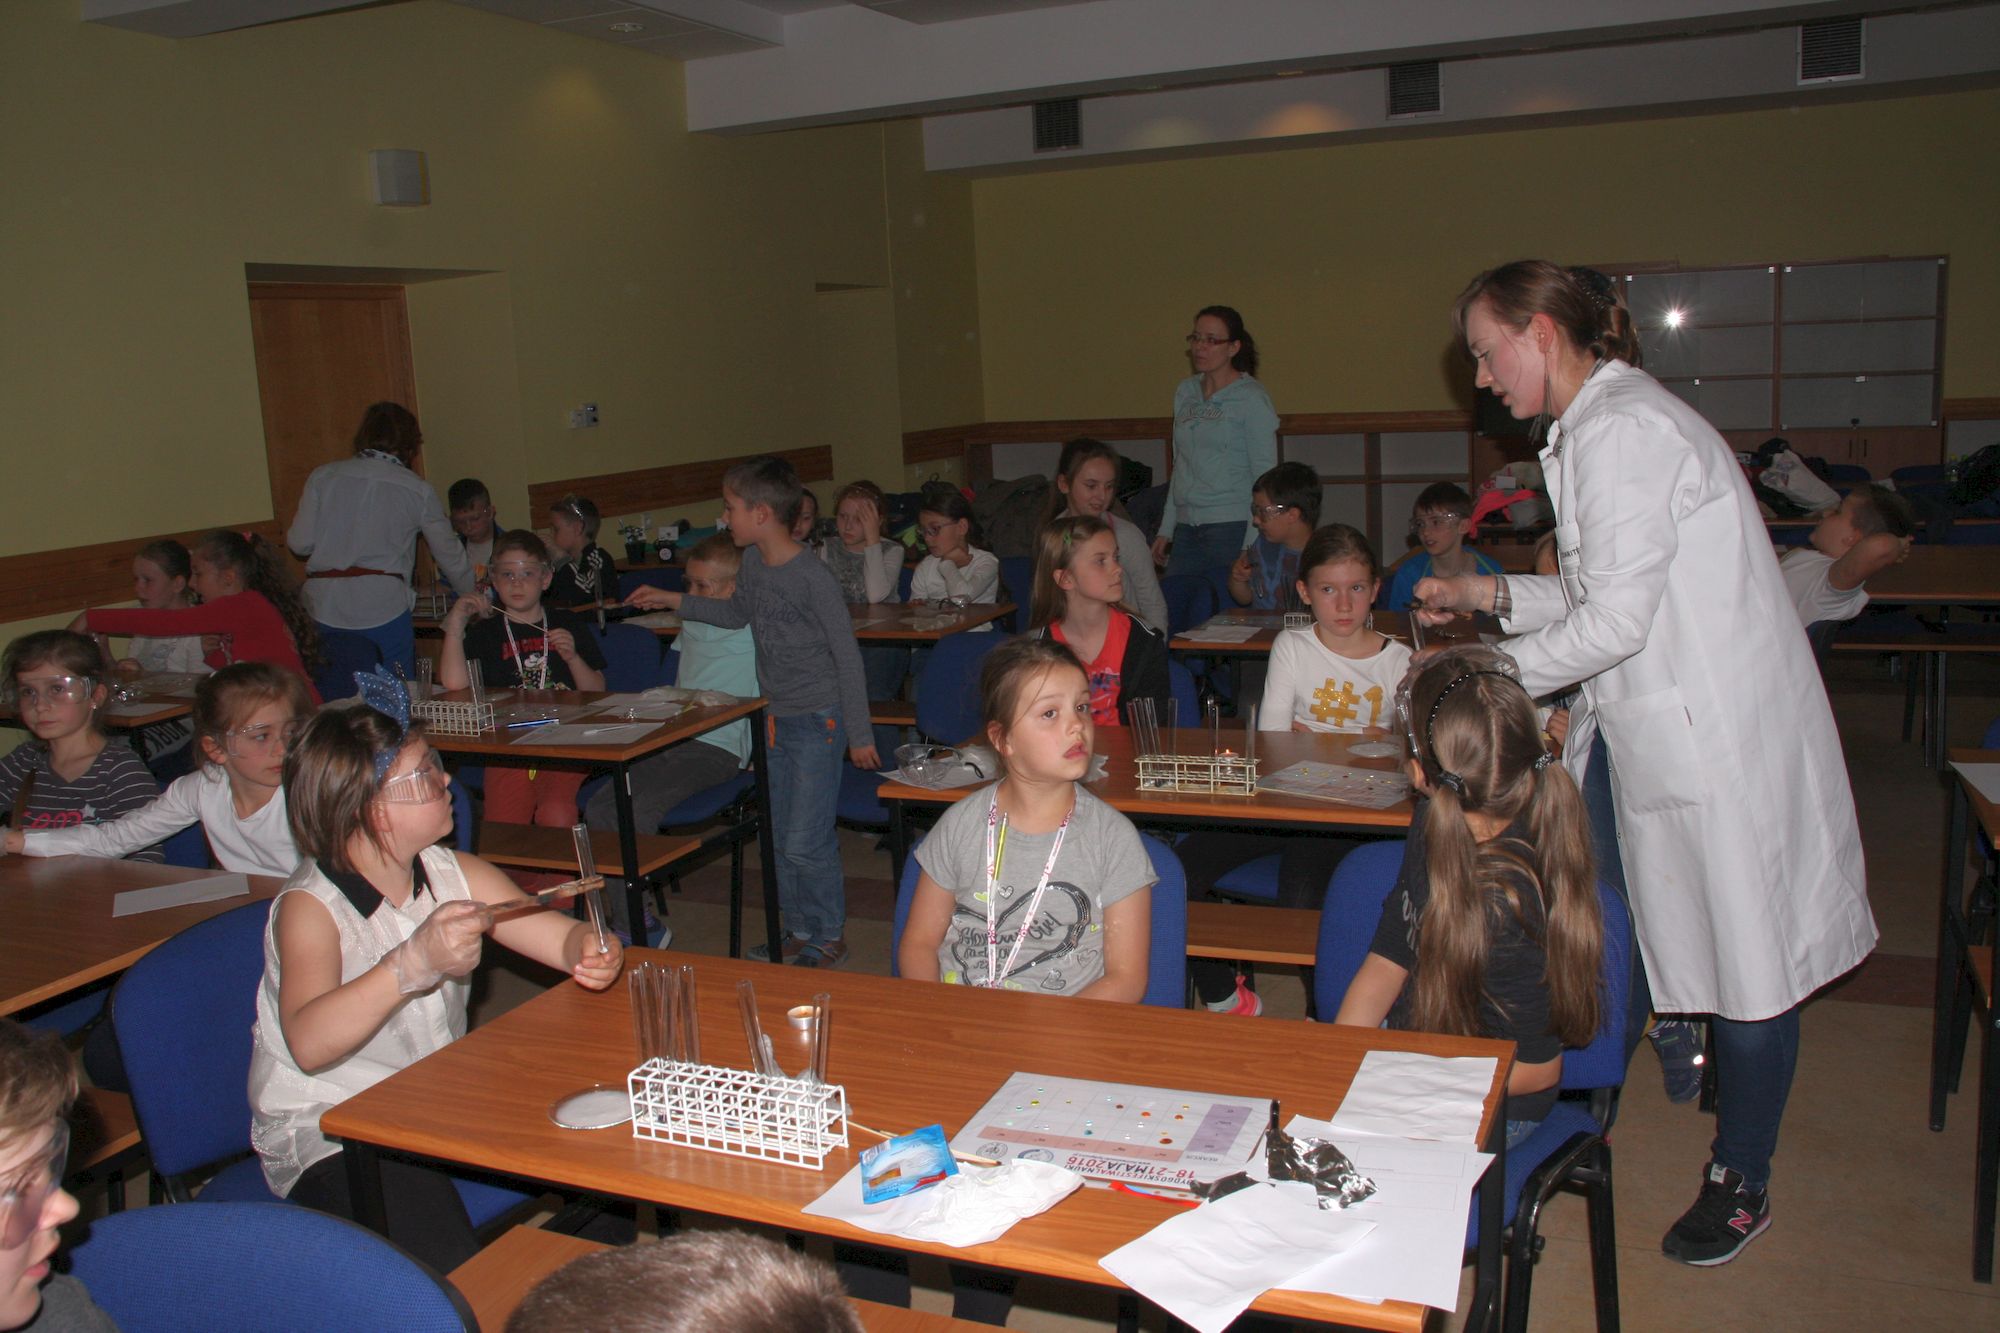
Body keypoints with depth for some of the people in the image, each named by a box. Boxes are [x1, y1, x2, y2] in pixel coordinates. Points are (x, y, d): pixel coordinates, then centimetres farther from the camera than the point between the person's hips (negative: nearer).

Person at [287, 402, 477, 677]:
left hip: (323, 611, 2)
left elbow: (300, 543, 4)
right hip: (384, 609, -2)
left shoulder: (323, 476, 8)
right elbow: (451, 556, 13)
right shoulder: (417, 490, 5)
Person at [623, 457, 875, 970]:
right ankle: (800, 932, 29)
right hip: (775, 717, 8)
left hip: (817, 719, -8)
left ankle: (830, 937, 14)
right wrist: (674, 601, 21)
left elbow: (847, 656, -15)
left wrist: (860, 734, -11)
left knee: (806, 841, -5)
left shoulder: (813, 577, -20)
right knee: (782, 837, 14)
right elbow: (738, 613, 25)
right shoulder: (753, 563, 3)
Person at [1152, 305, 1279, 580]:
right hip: (1187, 528, 6)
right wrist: (1166, 529, 16)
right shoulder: (1184, 392, 15)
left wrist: (1251, 548, -13)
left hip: (1232, 526, -5)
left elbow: (1265, 477, -6)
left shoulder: (1252, 399, -3)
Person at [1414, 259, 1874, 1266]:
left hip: (1715, 738, -10)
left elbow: (1617, 618, -22)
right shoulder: (1603, 425, 13)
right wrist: (1491, 595, 10)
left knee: (1740, 956, 6)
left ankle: (1740, 1183, 23)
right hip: (1650, 726, 10)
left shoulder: (1620, 430, -18)